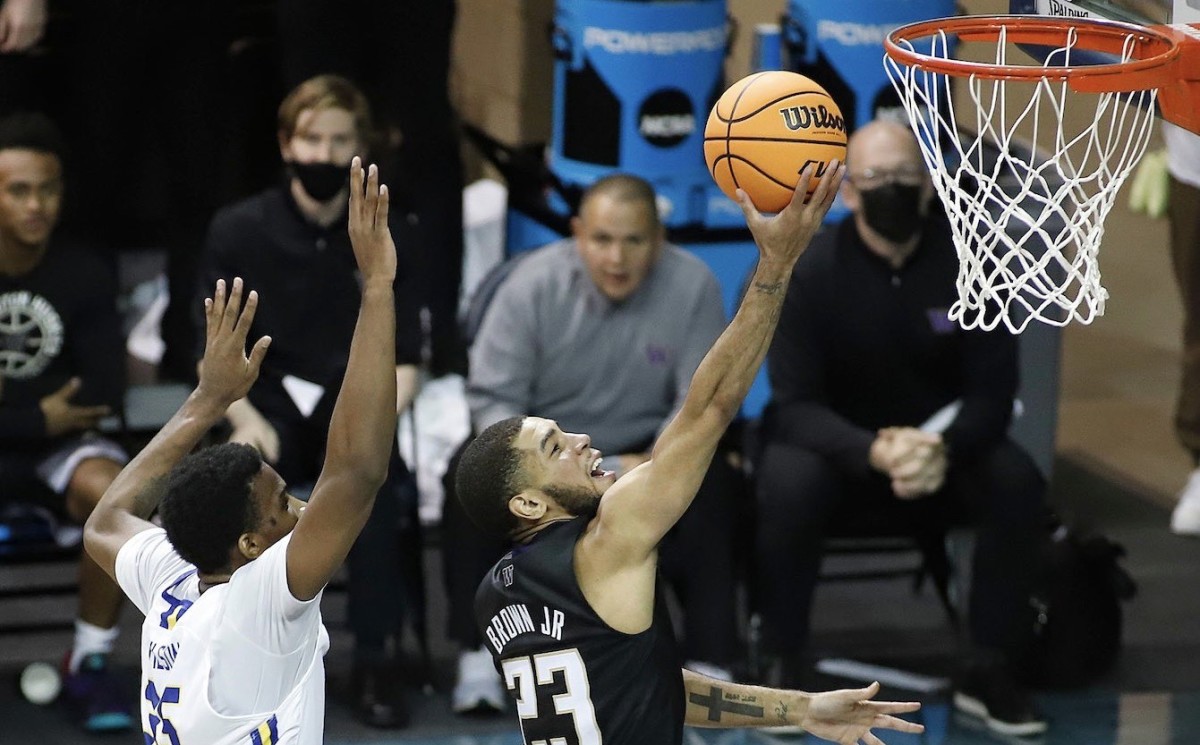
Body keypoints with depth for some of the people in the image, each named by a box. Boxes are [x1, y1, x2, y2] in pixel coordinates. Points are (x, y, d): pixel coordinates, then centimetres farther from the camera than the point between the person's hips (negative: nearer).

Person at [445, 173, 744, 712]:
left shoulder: (692, 285, -13)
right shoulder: (532, 285, -13)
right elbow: (491, 396, -13)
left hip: (646, 450, 0)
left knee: (712, 485, -29)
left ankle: (708, 664, -21)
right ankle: (478, 661, -21)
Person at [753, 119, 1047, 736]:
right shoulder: (810, 270, -16)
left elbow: (992, 393, -11)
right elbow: (797, 405, -20)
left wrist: (944, 449, -34)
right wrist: (874, 453, -40)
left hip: (942, 441, 2)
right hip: (834, 442, -2)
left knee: (1017, 481, -27)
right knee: (788, 484, -35)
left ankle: (988, 671, -11)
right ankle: (780, 667, -16)